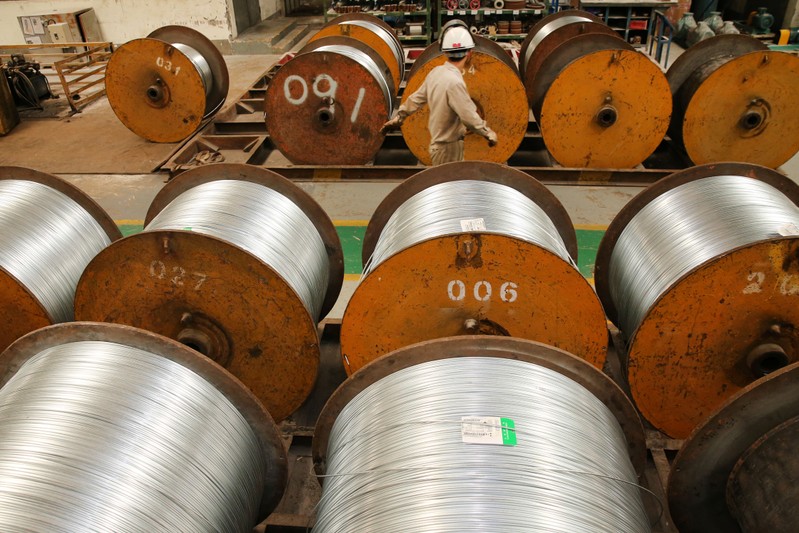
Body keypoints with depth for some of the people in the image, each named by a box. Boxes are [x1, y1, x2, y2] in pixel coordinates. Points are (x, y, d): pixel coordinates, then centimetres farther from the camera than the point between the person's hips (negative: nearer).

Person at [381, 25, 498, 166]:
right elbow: (470, 118, -25)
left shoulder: (436, 72, 0)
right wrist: (489, 133, -10)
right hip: (448, 148, -8)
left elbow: (416, 99, 12)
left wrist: (398, 118, 23)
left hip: (438, 142, 8)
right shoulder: (454, 81, -26)